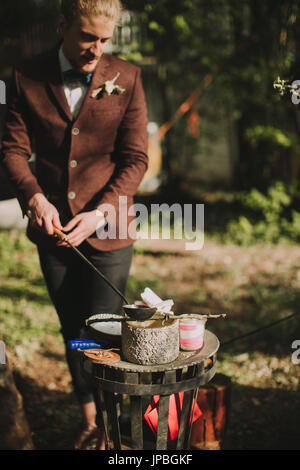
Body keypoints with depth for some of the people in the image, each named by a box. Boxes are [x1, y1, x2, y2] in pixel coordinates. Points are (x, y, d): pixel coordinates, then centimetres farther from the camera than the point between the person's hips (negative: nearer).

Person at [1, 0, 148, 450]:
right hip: (53, 229, 3)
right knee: (72, 332, 15)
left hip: (108, 231, -2)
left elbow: (135, 159, -6)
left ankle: (111, 428, 22)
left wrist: (99, 213, -19)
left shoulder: (127, 78, -5)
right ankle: (89, 421, 34)